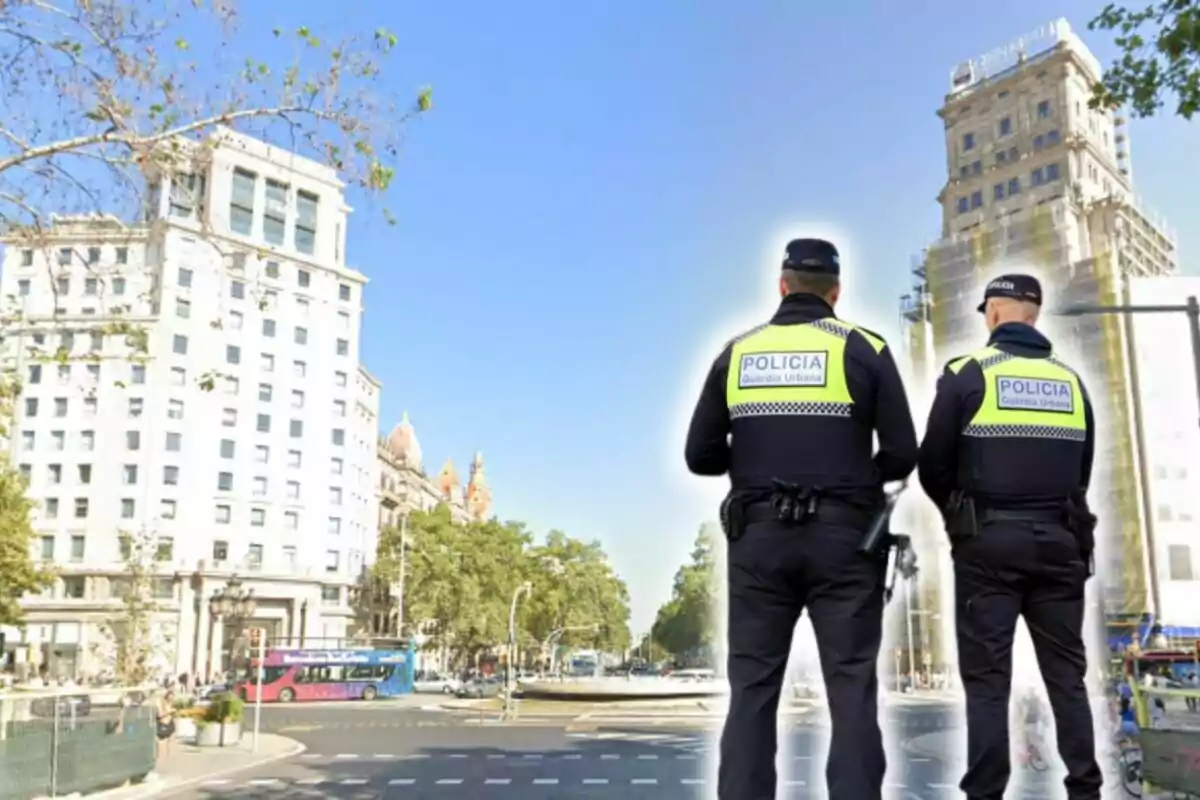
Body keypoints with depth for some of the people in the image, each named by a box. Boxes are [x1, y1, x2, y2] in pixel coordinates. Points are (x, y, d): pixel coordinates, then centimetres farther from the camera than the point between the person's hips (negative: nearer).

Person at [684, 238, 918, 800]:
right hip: (842, 536, -1)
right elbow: (902, 454, -3)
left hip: (758, 536, 2)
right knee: (851, 687, 2)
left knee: (752, 688, 6)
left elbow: (701, 455, 5)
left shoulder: (736, 353, 7)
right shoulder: (863, 349, 1)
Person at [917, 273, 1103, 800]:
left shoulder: (968, 374, -4)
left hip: (990, 540, -4)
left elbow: (933, 466, -3)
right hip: (1058, 539, 4)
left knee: (987, 678, 0)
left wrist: (960, 515, 15)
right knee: (1066, 673, 11)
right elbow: (1082, 470, 13)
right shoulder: (1070, 381, 10)